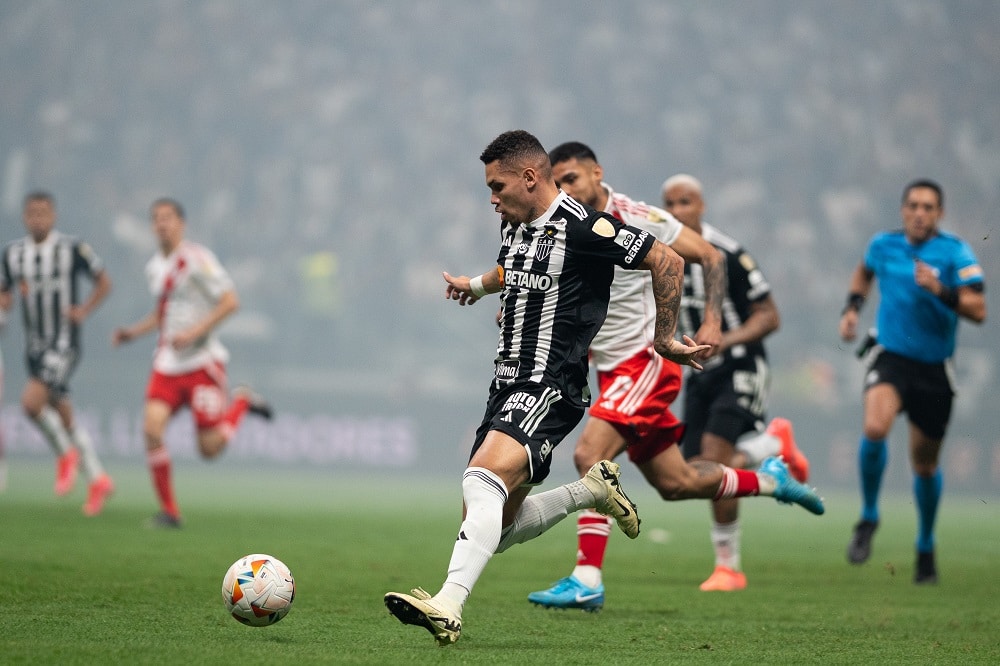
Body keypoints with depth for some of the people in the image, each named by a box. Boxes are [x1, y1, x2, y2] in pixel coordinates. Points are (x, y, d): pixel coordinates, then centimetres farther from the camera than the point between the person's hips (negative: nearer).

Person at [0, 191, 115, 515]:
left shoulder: (73, 249, -9)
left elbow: (103, 282, 2)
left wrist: (83, 311, -11)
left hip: (65, 342, -5)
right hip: (34, 346, 6)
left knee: (31, 401, -22)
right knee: (63, 417, 10)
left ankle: (65, 453, 3)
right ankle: (98, 480, 22)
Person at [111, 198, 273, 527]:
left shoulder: (197, 259, -10)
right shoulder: (154, 268, 13)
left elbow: (230, 301, -14)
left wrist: (194, 332, -22)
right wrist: (133, 331, 12)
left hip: (202, 361, -6)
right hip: (167, 362, 6)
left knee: (209, 448, -5)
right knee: (152, 429, -15)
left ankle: (242, 402, 25)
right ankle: (169, 511, -4)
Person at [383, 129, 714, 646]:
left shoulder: (582, 227, -12)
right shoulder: (513, 225, 13)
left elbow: (667, 262, -9)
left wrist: (665, 338, -2)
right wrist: (478, 286, 54)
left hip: (551, 386, -9)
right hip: (507, 383, 9)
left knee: (483, 480, -32)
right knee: (490, 528, 7)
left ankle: (448, 608, -43)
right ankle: (591, 492, 26)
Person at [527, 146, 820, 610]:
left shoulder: (639, 220, -10)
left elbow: (710, 257, -4)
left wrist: (712, 321, -15)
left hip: (646, 360, -7)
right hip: (612, 371, 7)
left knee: (589, 454, -23)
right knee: (676, 484, 12)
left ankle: (587, 579, -22)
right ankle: (769, 476, 35)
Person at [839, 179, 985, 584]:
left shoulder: (955, 252, -10)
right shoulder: (884, 245, 1)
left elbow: (978, 310, -18)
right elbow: (865, 271, 25)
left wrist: (940, 291, -32)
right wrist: (852, 307, 11)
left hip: (934, 368, -1)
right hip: (891, 357, 1)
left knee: (925, 464, 10)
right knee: (875, 428, -29)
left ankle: (926, 547, 34)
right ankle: (868, 518, -7)